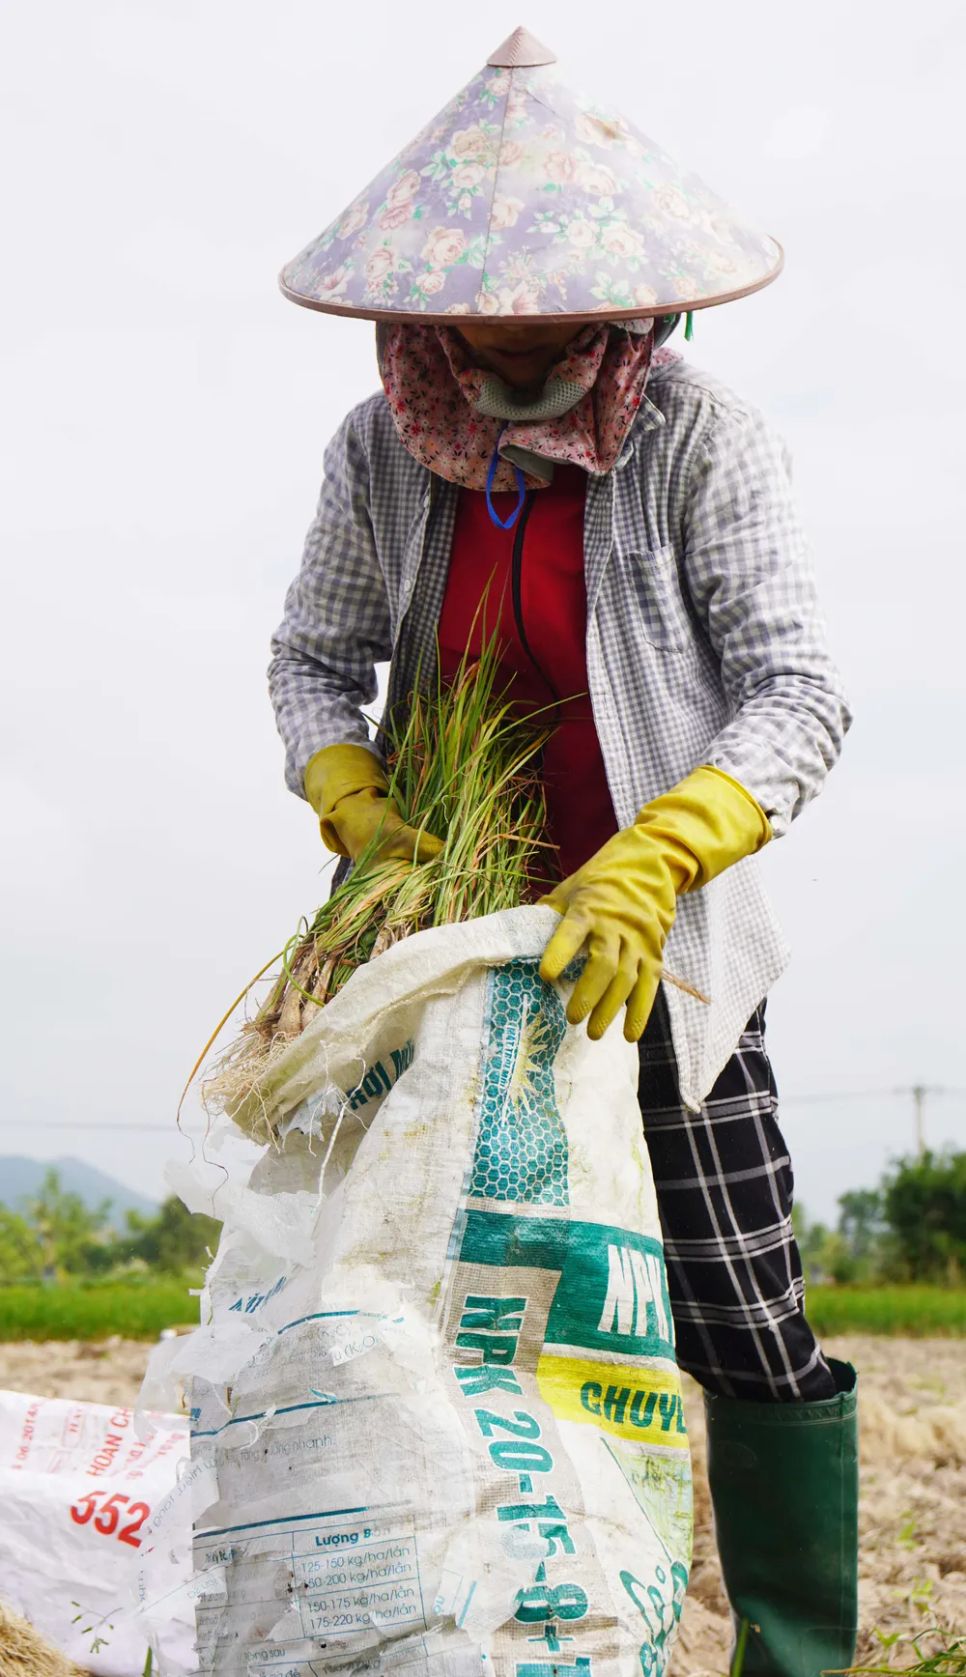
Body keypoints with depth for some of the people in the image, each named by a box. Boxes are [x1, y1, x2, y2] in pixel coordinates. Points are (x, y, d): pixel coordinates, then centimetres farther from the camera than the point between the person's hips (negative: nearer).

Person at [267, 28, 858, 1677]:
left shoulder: (699, 443, -12)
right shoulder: (382, 453, 0)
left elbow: (798, 693, -17)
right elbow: (312, 658, 11)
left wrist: (649, 862, -32)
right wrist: (351, 802, -10)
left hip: (645, 941, -3)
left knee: (744, 1326, -4)